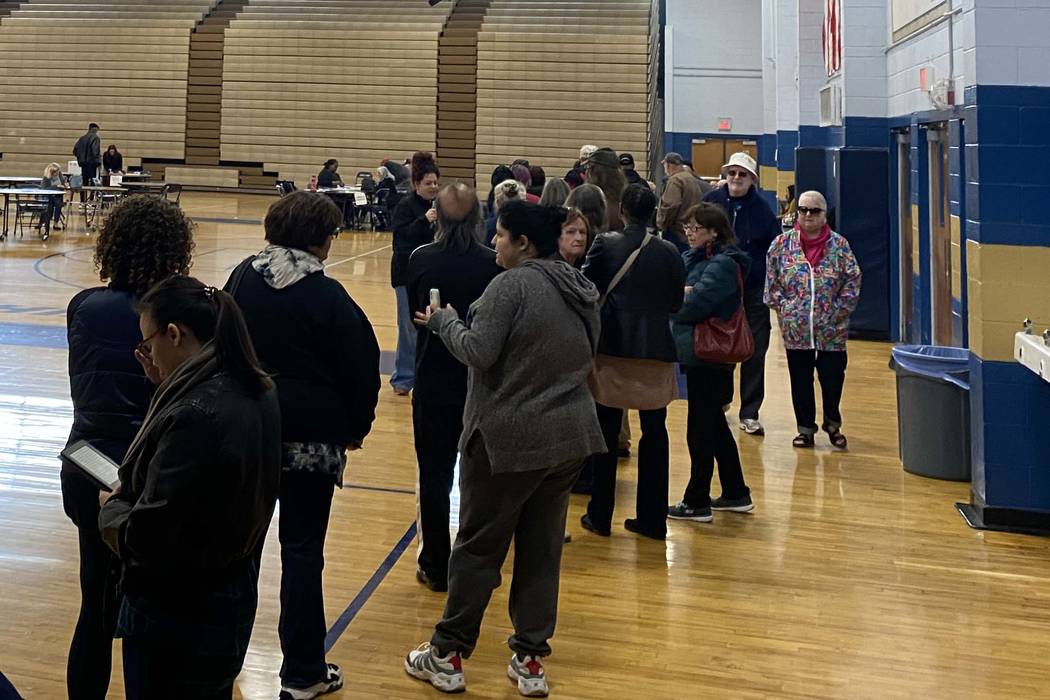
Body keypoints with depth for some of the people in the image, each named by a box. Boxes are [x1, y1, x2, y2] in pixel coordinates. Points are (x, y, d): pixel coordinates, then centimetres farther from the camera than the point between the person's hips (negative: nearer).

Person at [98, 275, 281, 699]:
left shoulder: (193, 415, -29)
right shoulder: (255, 392, -1)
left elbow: (145, 540, -26)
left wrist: (111, 508, -4)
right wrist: (168, 389, 1)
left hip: (177, 619, -8)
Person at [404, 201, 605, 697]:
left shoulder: (512, 284, -15)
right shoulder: (580, 289, 8)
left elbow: (478, 352, -19)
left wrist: (443, 320, -3)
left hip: (508, 437, -7)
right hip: (568, 435, 7)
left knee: (478, 548, 5)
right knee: (541, 551, 12)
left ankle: (447, 656, 17)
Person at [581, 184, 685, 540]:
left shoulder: (605, 244, -6)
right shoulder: (669, 252, -2)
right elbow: (676, 302, 6)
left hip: (613, 346, -1)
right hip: (656, 350, 1)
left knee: (607, 432, 8)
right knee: (654, 433, 9)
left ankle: (600, 515, 13)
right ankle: (652, 518, 14)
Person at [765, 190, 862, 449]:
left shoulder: (839, 245, -1)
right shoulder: (782, 244, 1)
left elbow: (853, 281, -1)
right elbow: (771, 282, 5)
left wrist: (838, 310, -6)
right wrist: (783, 307, -2)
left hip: (832, 329, -1)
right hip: (795, 328, 1)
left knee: (833, 378, 4)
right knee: (801, 380, 8)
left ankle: (833, 424, 26)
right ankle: (805, 428, 22)